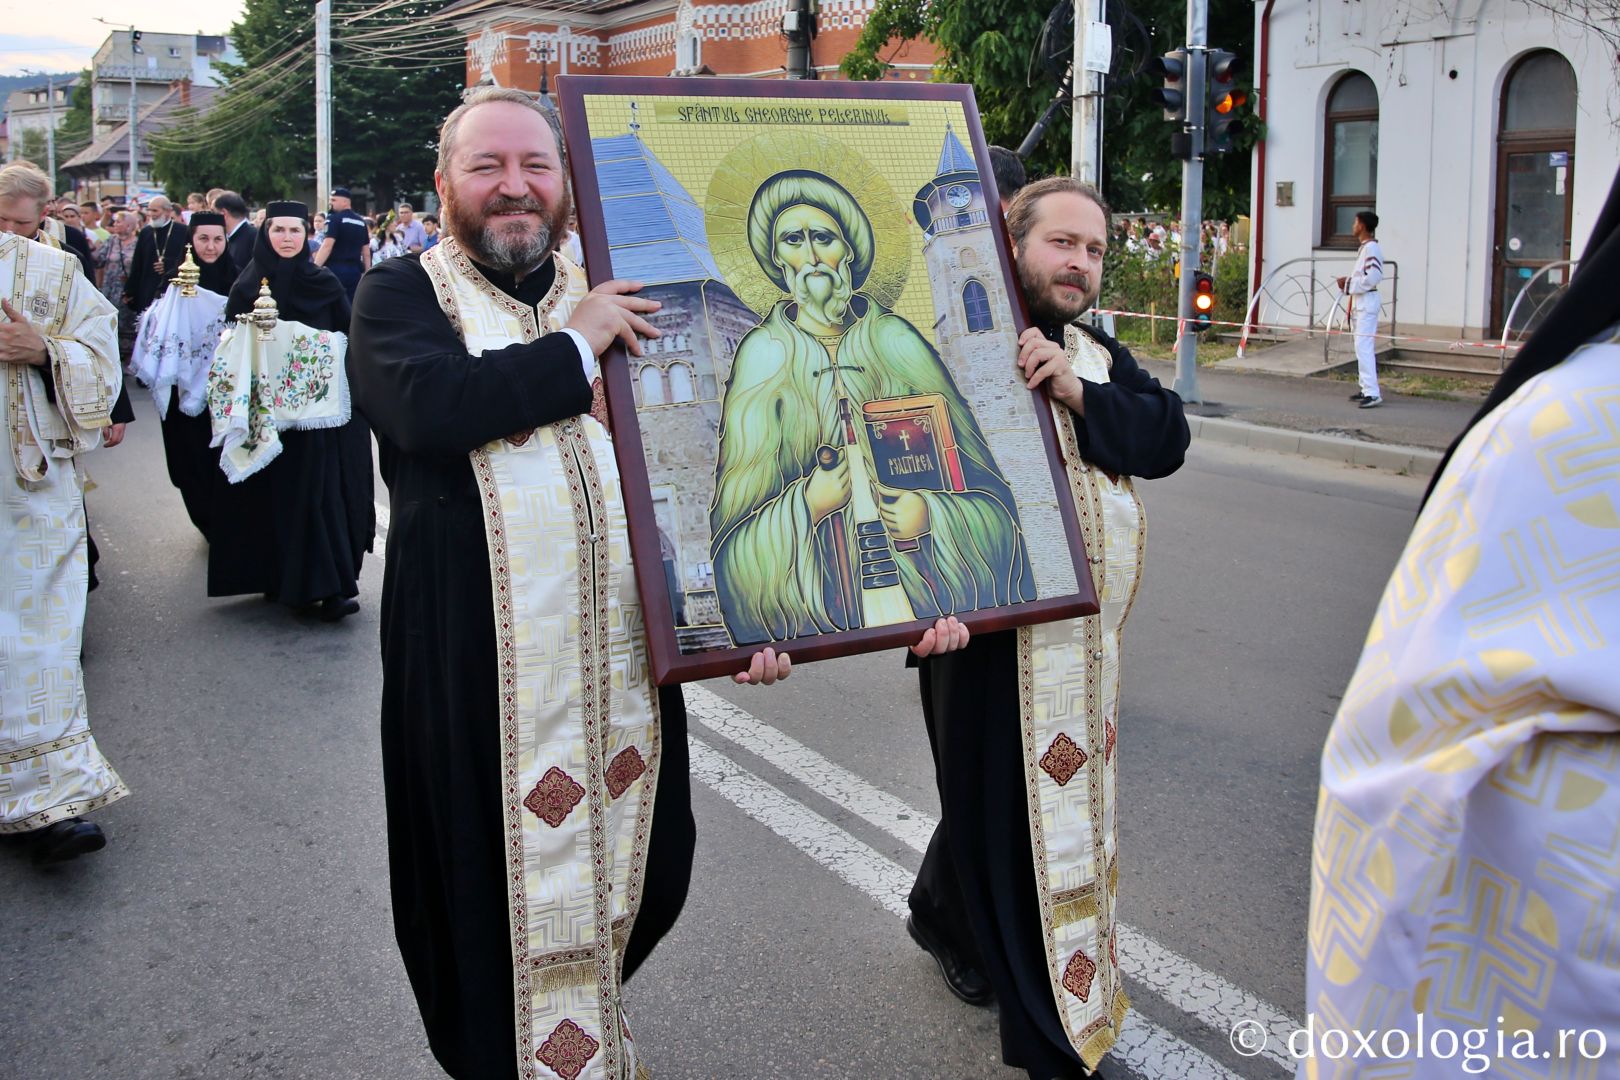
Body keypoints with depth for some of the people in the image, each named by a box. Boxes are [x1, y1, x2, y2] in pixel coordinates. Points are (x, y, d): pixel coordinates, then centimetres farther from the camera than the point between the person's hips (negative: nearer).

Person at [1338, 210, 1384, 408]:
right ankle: (1367, 389, 22)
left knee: (1364, 347, -16)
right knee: (1362, 347, 15)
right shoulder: (1364, 247, 16)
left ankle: (1373, 393, -20)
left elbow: (1371, 278, -23)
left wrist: (1349, 284, -14)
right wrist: (1348, 281, 6)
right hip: (1360, 302, 11)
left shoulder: (1371, 248, -16)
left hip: (1367, 301, -11)